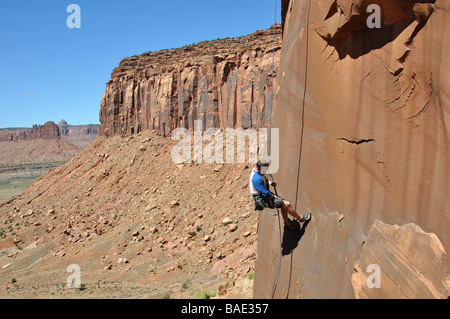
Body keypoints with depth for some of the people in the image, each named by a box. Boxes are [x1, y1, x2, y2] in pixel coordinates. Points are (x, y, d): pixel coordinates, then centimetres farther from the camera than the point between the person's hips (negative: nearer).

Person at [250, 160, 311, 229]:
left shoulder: (256, 170, -1)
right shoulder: (257, 179, -31)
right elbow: (266, 194, -28)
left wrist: (270, 183, 4)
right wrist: (275, 196, -10)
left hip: (265, 194, 10)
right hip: (263, 199, -10)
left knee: (284, 204, 15)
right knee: (287, 204, -10)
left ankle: (287, 224, 27)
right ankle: (300, 218, 12)